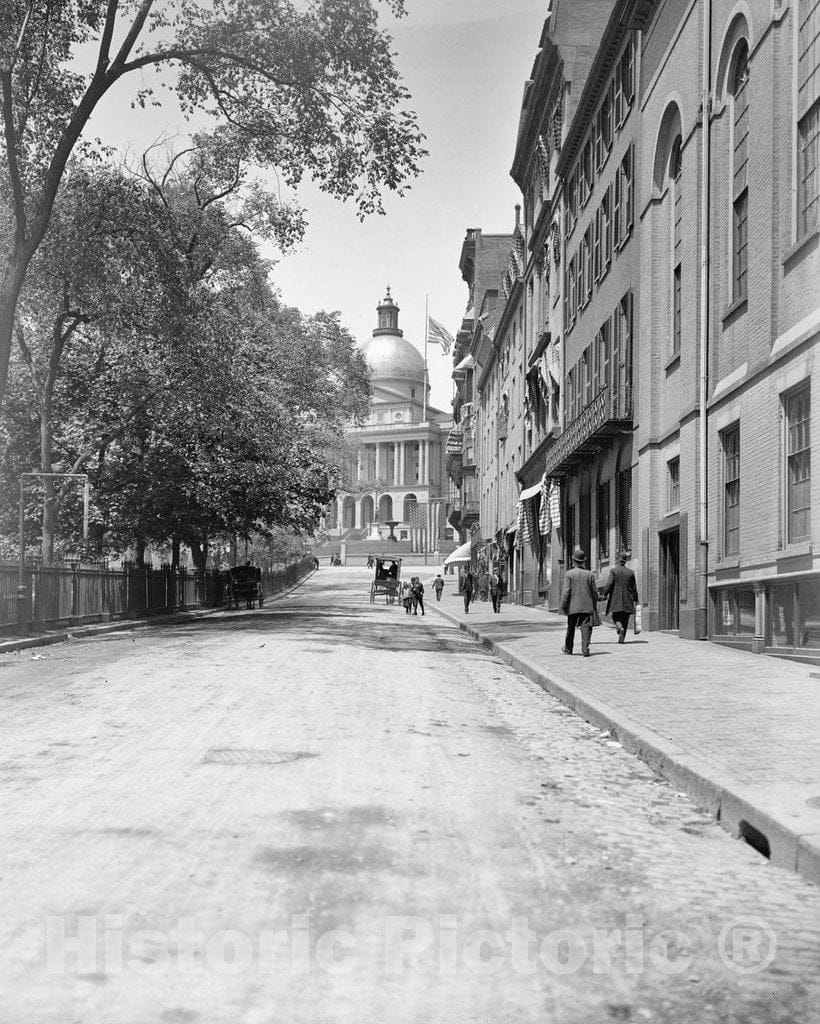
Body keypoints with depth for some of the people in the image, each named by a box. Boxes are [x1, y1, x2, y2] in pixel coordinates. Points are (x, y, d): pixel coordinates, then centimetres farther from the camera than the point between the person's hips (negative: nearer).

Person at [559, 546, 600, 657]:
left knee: (570, 628, 13)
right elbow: (595, 592, 4)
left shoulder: (569, 574, -6)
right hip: (587, 606, 1)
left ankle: (568, 648, 27)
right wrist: (594, 606, 16)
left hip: (573, 607, -1)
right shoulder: (590, 574, 1)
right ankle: (585, 649, -11)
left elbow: (566, 592, -9)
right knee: (586, 628, 0)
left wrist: (563, 607, -3)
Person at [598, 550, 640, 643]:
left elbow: (609, 584, -13)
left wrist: (604, 594, -2)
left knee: (616, 617, 8)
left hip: (616, 600, -3)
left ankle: (619, 627, -22)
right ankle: (621, 638, 6)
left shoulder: (613, 570, -6)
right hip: (627, 601, 3)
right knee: (625, 620, 9)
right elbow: (634, 588, 9)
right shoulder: (630, 572, 5)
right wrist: (635, 599, 17)